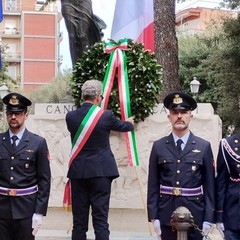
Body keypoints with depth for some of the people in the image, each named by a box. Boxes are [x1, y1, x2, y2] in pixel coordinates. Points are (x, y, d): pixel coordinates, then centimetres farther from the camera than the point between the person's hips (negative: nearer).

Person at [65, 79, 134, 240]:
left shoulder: (71, 116, 1)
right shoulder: (105, 115, -6)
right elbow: (123, 126, 14)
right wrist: (130, 123, 40)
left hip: (78, 172, 3)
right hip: (100, 171, -3)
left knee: (79, 222, 7)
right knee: (100, 220, -2)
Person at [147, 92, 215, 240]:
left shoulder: (204, 147, 2)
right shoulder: (158, 147, 3)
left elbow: (209, 185, 1)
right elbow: (153, 184, 3)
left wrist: (209, 218, -3)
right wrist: (153, 216, -2)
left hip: (195, 215, 0)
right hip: (166, 215, 1)